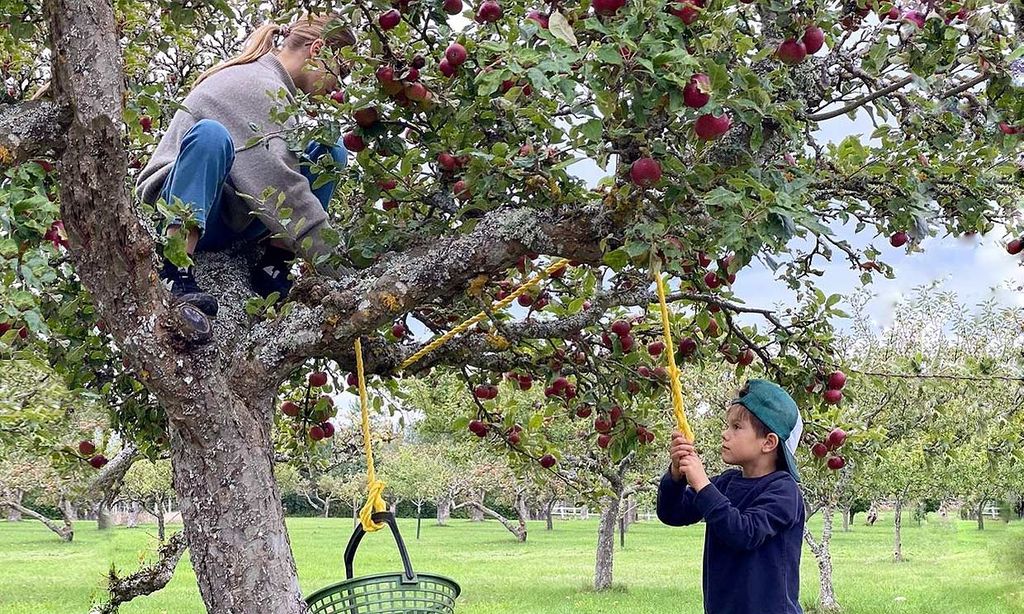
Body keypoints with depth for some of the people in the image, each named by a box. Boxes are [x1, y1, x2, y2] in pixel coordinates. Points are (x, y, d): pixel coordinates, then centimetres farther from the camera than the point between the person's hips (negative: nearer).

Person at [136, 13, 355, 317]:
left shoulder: (272, 85, 15)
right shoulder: (257, 85, -17)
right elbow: (279, 185, -25)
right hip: (189, 207, -9)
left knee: (330, 152, -1)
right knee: (210, 133, -38)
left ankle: (273, 267, -13)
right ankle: (175, 273, -41)